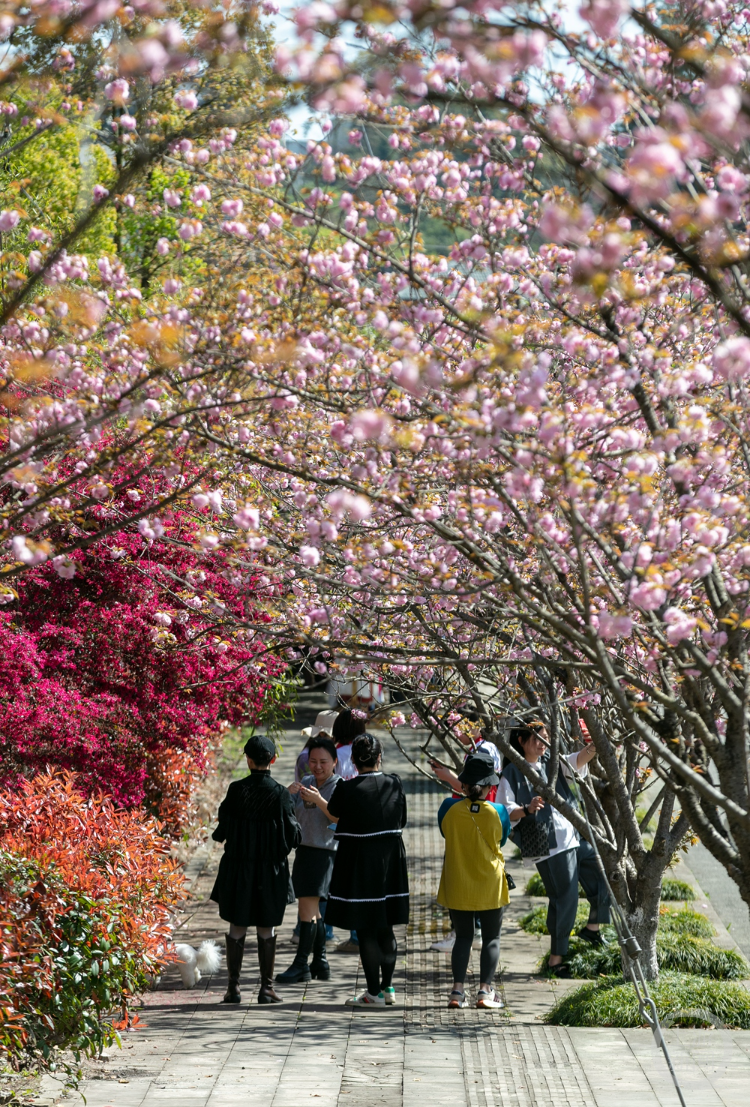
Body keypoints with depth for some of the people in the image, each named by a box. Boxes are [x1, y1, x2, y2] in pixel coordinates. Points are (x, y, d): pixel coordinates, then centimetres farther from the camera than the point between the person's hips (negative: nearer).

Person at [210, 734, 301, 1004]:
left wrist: (218, 835, 19)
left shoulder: (236, 790, -9)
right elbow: (293, 835, -8)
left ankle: (234, 987, 9)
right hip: (270, 870, 0)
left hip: (238, 868, 0)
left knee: (236, 928, 9)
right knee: (266, 931, 8)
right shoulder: (280, 793, -10)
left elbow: (223, 828, -4)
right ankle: (266, 988, 8)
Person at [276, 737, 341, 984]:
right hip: (304, 849, 7)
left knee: (307, 906, -13)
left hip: (325, 851, -7)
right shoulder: (305, 783, 11)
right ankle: (320, 963, 19)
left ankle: (301, 964, -11)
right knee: (312, 910, 11)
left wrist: (318, 800, -35)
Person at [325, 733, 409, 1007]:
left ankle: (374, 992, 4)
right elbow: (402, 823, 9)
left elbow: (333, 815, 5)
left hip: (359, 867, -5)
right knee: (386, 929, 16)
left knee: (366, 931, 1)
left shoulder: (347, 789, -16)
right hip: (391, 865, 5)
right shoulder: (394, 784, -2)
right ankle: (387, 987, 22)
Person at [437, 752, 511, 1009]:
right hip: (490, 887, -1)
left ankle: (458, 989, 3)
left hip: (457, 887, 1)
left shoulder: (450, 807, -10)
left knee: (463, 937, 11)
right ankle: (485, 990, 2)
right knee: (491, 938, 9)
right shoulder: (497, 812, -11)